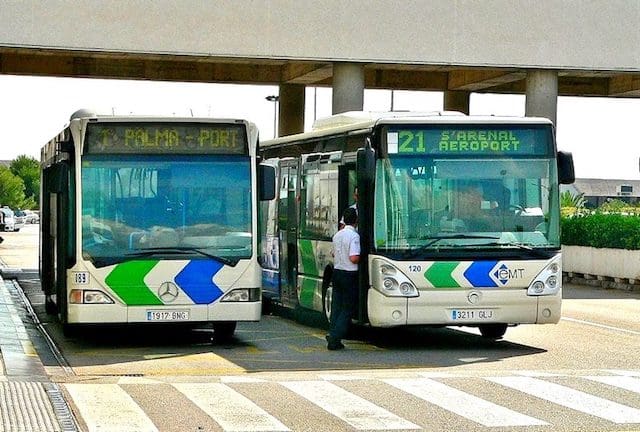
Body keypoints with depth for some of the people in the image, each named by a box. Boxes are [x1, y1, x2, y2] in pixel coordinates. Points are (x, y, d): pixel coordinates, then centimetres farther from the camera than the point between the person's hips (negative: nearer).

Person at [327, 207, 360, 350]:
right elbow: (354, 258, -22)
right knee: (347, 309, 0)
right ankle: (335, 339, -6)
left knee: (336, 306, 12)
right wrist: (363, 256, -3)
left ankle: (332, 336, 11)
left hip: (337, 272, 7)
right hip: (349, 275, -7)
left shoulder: (337, 235, 8)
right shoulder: (354, 236, -16)